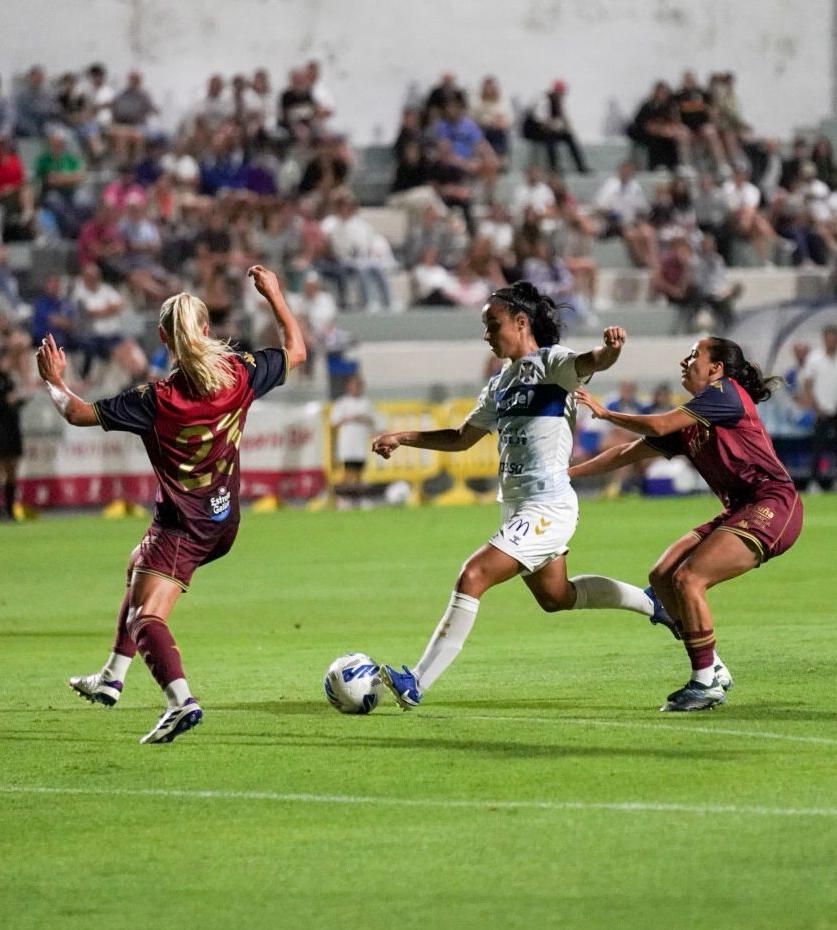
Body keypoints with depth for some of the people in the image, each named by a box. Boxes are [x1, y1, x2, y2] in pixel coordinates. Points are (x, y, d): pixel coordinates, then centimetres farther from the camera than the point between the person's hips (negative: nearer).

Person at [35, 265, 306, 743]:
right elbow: (296, 350, 8)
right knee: (139, 566, 30)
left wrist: (55, 381, 7)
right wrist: (275, 295, 16)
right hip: (224, 520, 7)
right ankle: (112, 678, 36)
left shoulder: (156, 401, -21)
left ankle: (181, 700, -39)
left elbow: (79, 413, -12)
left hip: (181, 527, -7)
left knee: (146, 616, -14)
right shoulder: (241, 375, -10)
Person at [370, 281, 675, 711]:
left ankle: (416, 684, -21)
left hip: (547, 507, -10)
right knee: (555, 597, 24)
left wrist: (610, 348, -54)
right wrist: (401, 438, 17)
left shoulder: (550, 361, -8)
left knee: (472, 577, -19)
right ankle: (652, 603, 43)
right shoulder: (501, 381, 16)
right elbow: (461, 438, 25)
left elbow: (592, 361, -31)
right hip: (518, 508, 10)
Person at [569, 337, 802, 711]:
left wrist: (604, 412, -2)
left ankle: (706, 683, -11)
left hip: (772, 505, -10)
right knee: (662, 576, 3)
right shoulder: (690, 426, 18)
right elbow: (629, 452, 23)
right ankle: (713, 669, 8)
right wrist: (566, 473, 21)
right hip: (740, 511, 10)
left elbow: (659, 426, -15)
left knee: (687, 579, -19)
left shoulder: (726, 393, -8)